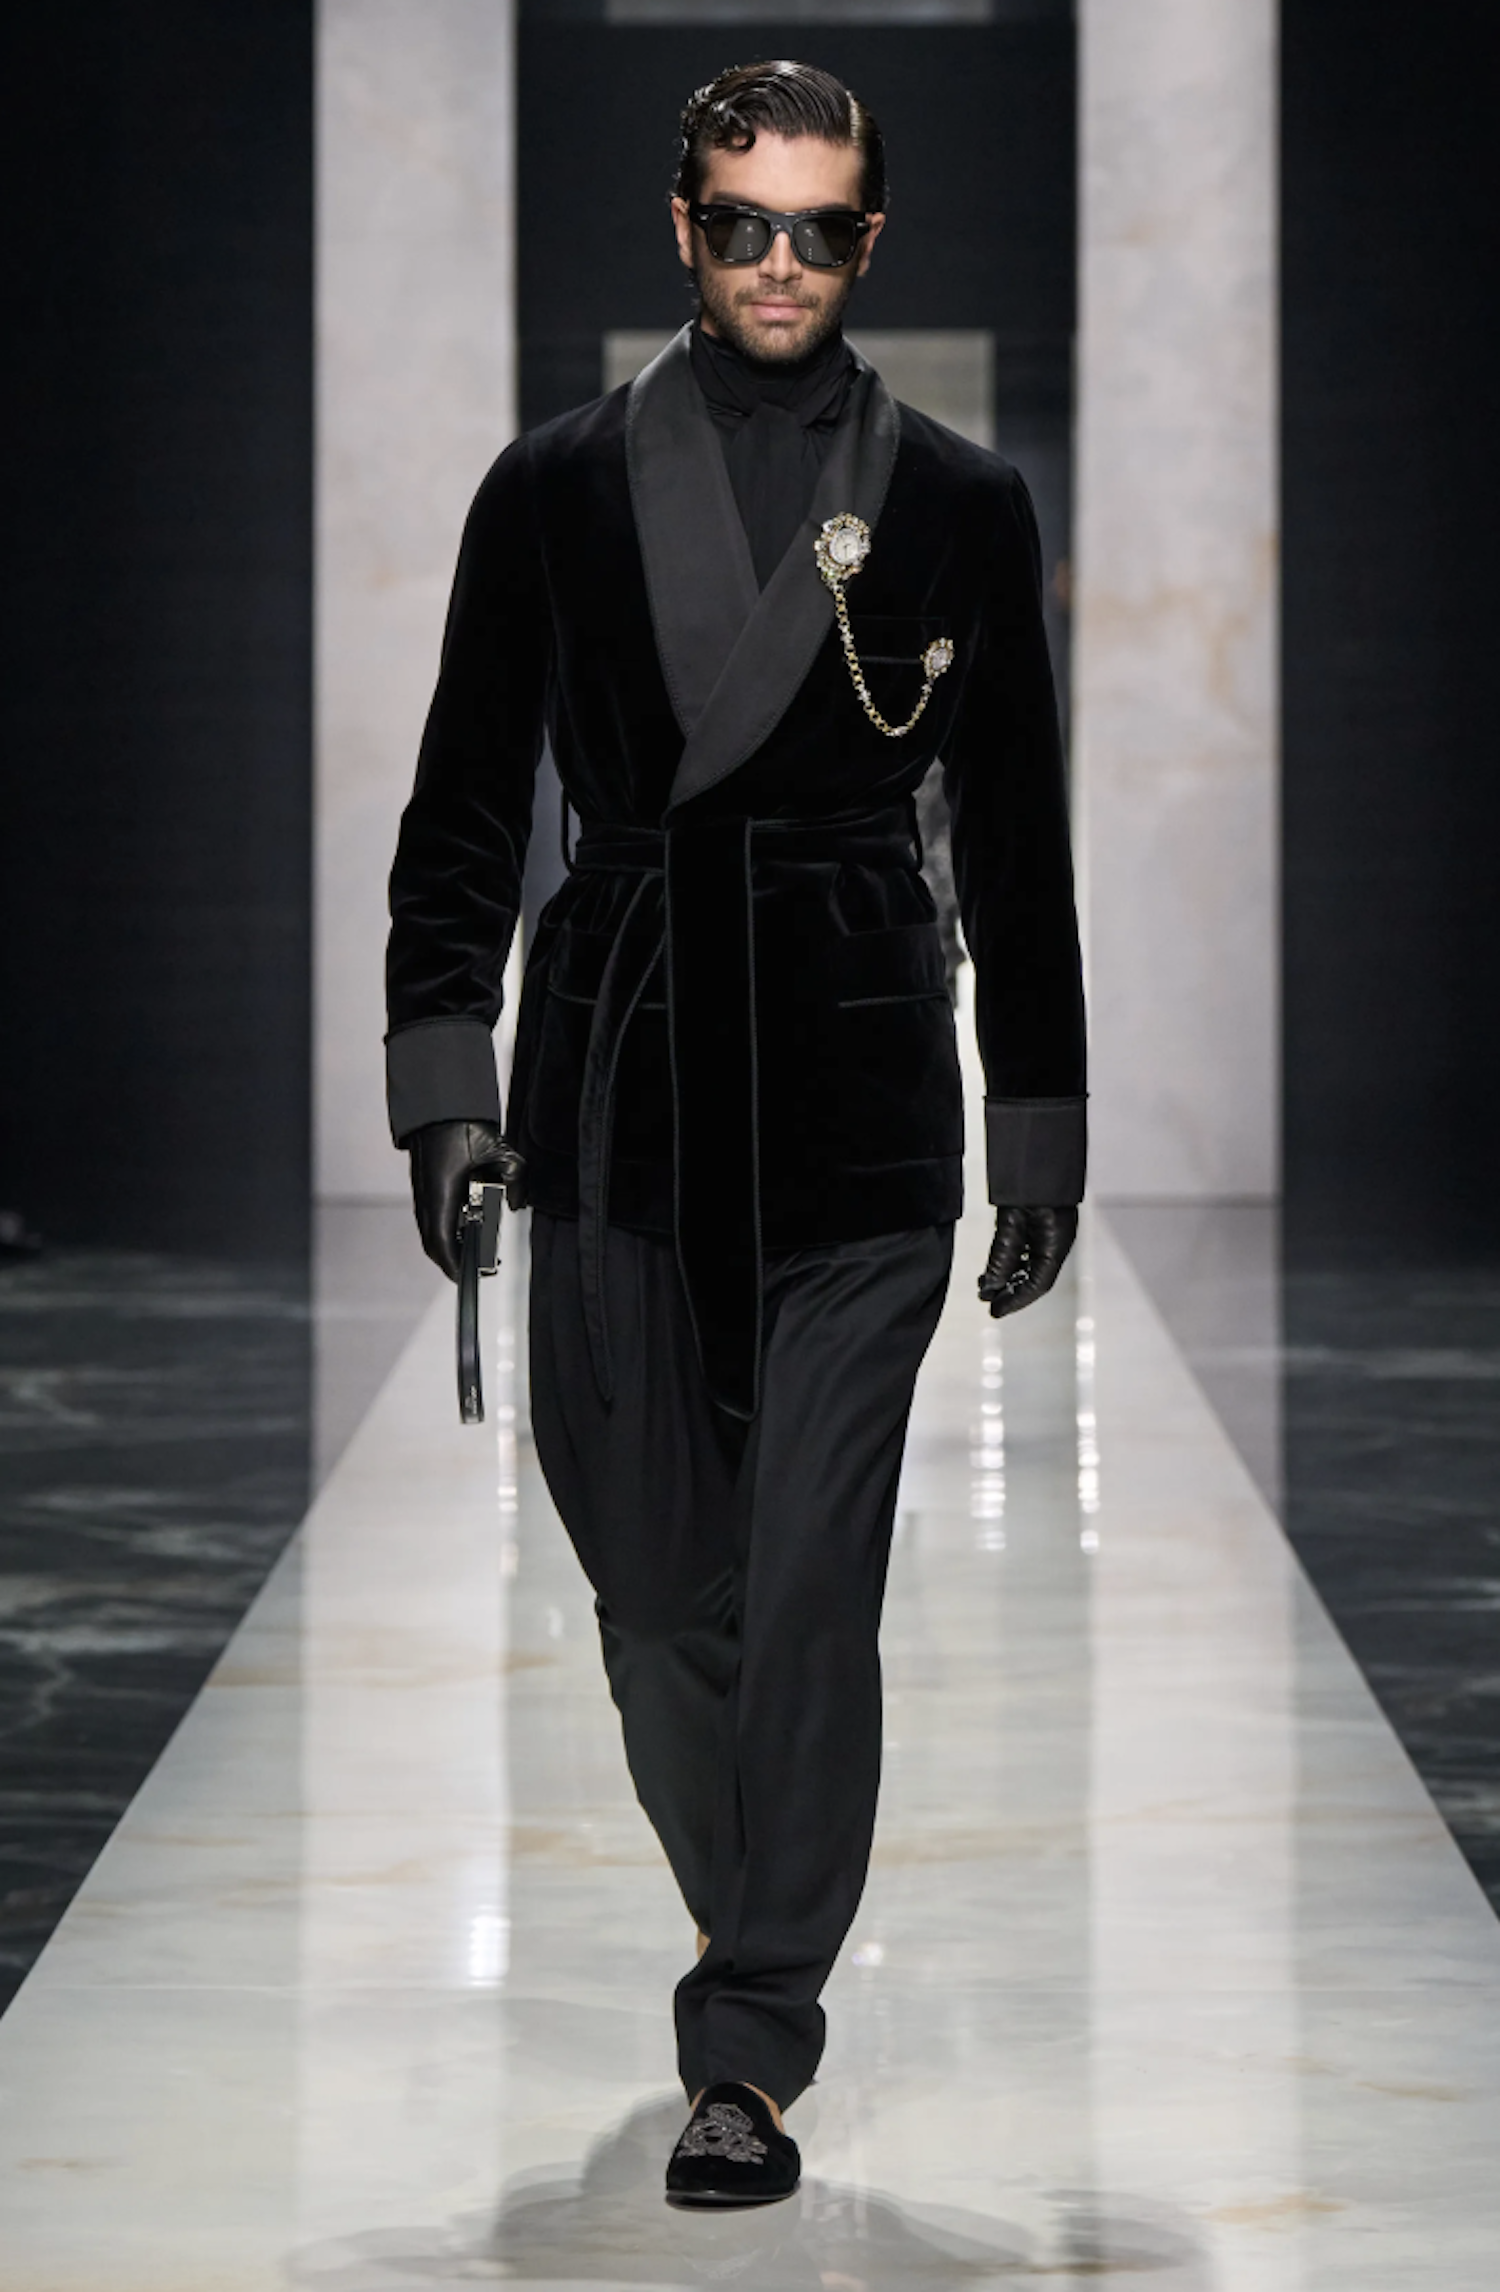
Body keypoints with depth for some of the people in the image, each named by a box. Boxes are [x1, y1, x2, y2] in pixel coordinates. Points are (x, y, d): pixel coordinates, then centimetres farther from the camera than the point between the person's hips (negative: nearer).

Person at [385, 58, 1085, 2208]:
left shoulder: (960, 504, 6)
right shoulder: (555, 492, 7)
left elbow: (1017, 841, 10)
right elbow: (464, 805, 8)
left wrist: (1041, 1138, 9)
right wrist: (445, 1075, -1)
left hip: (858, 1102, -1)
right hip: (619, 1101, 2)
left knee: (808, 1592, -6)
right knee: (653, 1587, 7)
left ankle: (753, 2050, 2)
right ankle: (770, 1966, 29)